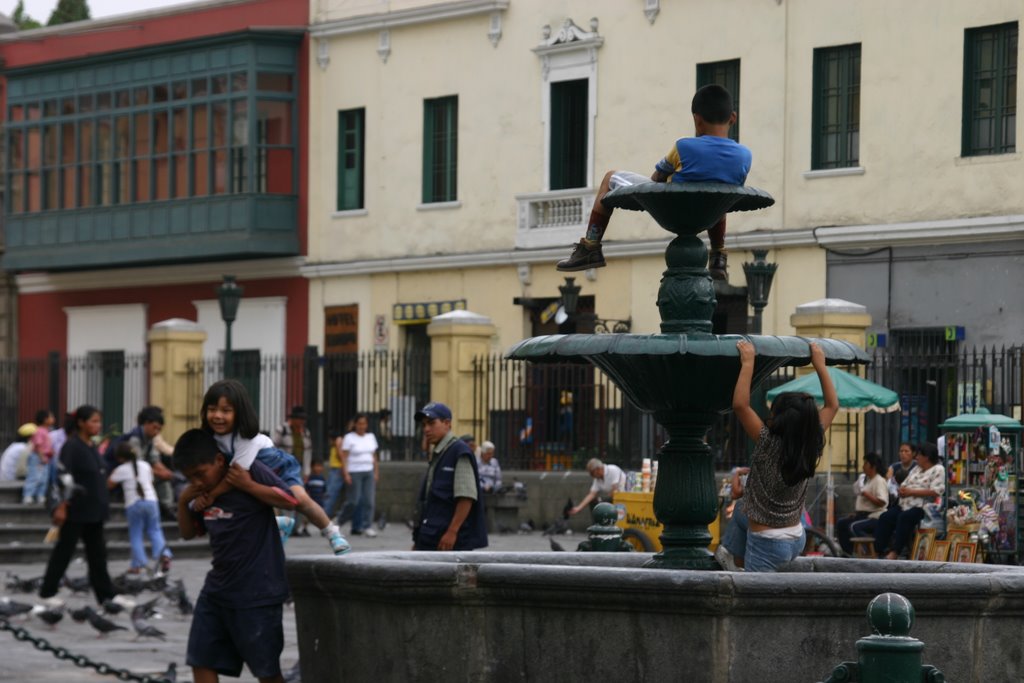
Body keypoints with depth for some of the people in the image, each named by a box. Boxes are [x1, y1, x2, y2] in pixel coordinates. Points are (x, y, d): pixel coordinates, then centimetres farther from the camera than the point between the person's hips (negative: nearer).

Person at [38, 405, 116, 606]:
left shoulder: (92, 448, 11)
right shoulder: (71, 446, -14)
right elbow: (64, 476, -20)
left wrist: (102, 504, 21)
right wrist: (62, 506, -24)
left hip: (94, 511, 8)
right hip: (76, 511, -8)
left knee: (97, 553, 8)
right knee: (64, 551, 1)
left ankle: (106, 594, 10)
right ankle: (47, 592, 12)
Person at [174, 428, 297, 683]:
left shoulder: (250, 470, -12)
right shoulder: (204, 490, 8)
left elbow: (291, 500, -17)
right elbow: (188, 532, 17)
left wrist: (248, 485, -22)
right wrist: (183, 502, 0)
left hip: (257, 592, -7)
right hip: (217, 590, 7)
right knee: (201, 661, 5)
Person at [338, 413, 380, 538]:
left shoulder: (371, 437, 13)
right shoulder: (349, 438, -3)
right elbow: (344, 457, -6)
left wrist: (376, 472, 11)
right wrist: (346, 474, -14)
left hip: (368, 472, 5)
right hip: (354, 472, -5)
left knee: (369, 500, -3)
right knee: (354, 501, -6)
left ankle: (367, 526, -1)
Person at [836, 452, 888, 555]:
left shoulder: (879, 481, -12)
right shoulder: (864, 479, 17)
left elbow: (881, 502, -24)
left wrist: (865, 494, -23)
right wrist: (856, 512, 12)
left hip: (875, 516, -10)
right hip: (863, 515, 10)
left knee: (854, 527, -30)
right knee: (841, 524, 5)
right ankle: (847, 553, 7)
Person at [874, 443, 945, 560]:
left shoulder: (938, 470, -1)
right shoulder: (916, 470, 24)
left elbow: (935, 492, -15)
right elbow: (903, 486, 24)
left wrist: (911, 492, -12)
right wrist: (902, 491, -2)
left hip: (922, 507, -8)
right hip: (906, 505, 8)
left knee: (904, 518, -35)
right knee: (885, 517, -17)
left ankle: (894, 553, -36)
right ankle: (877, 552, -24)